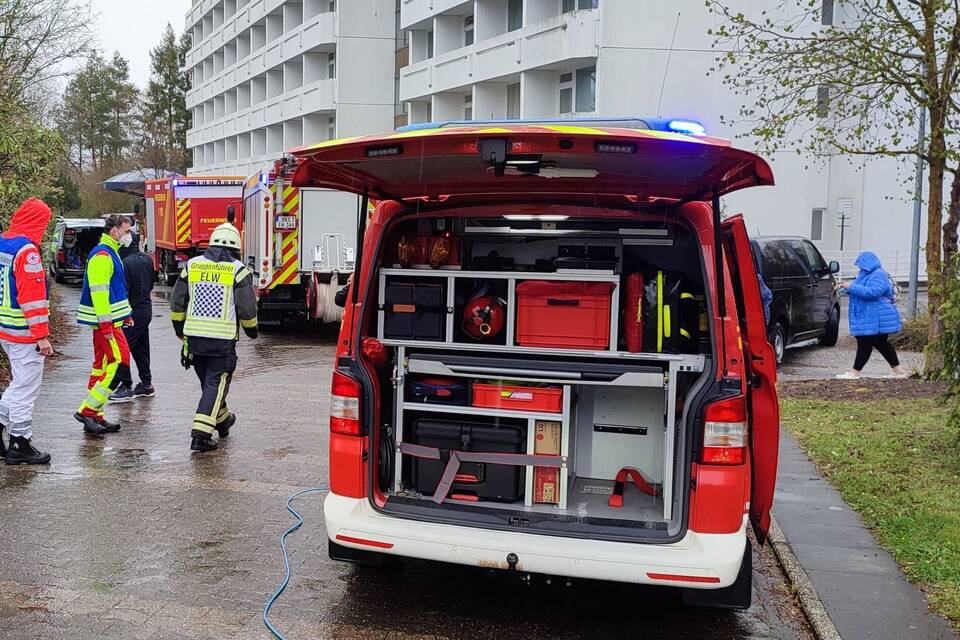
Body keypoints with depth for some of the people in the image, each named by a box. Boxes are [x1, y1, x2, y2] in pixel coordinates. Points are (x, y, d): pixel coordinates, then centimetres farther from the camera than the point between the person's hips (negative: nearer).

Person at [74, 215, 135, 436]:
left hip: (109, 320, 11)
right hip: (105, 321, -11)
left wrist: (124, 314, 23)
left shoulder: (111, 253, 18)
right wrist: (105, 323, -25)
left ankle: (94, 417, 17)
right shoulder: (102, 255, -15)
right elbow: (98, 291, -22)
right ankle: (88, 410, -7)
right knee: (119, 364, -12)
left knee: (102, 366, 12)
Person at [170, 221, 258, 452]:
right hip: (223, 340, -4)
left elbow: (177, 303, 10)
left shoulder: (192, 265, 6)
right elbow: (247, 308, -6)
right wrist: (252, 329, 13)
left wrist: (180, 330, 23)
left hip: (194, 337, 5)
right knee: (215, 384, 1)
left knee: (208, 381, 20)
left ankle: (222, 420, 39)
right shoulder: (238, 270, -5)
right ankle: (200, 433, -6)